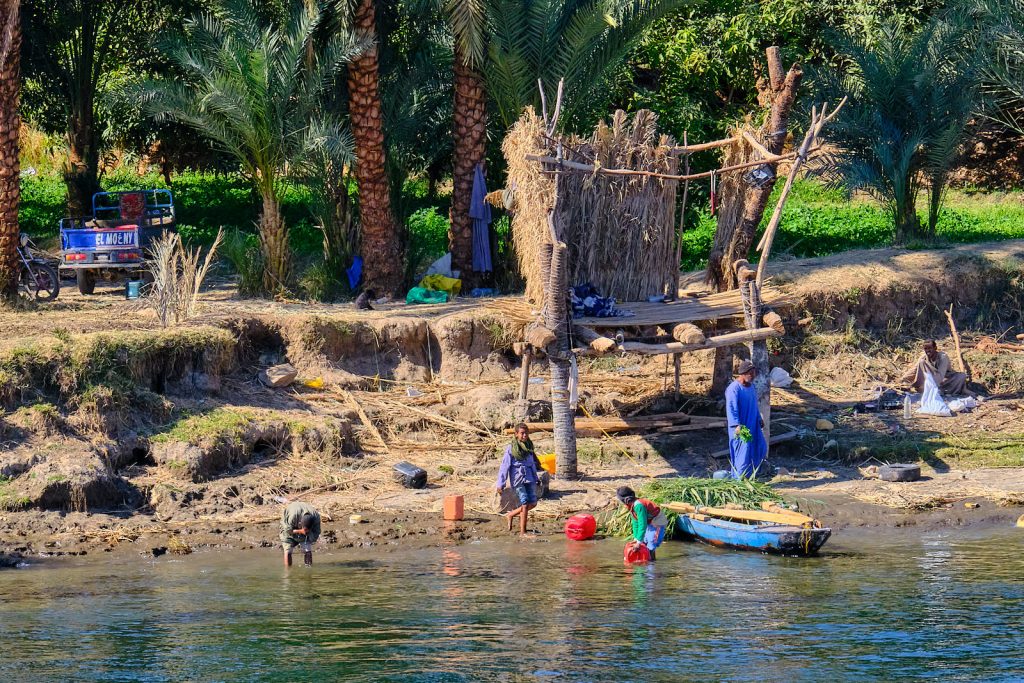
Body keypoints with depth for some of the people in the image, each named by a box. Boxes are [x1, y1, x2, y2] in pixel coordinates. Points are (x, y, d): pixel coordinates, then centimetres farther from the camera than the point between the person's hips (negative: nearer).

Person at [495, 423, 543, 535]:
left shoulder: (529, 446, 10)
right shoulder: (511, 449, -7)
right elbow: (504, 466, -8)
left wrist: (536, 478, 25)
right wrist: (500, 484, -11)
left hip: (530, 479, 6)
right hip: (518, 479, -6)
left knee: (532, 503, 4)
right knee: (525, 504, -9)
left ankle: (511, 515, 24)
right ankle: (522, 531, -1)